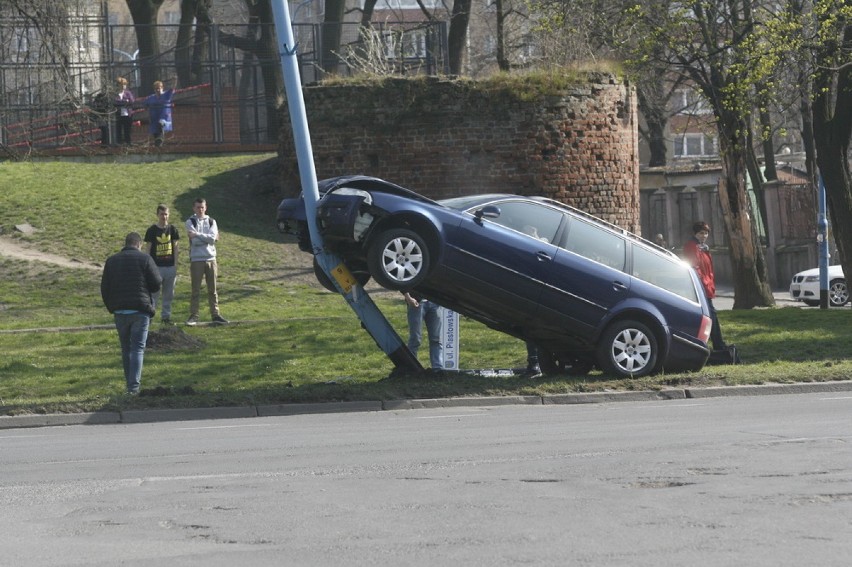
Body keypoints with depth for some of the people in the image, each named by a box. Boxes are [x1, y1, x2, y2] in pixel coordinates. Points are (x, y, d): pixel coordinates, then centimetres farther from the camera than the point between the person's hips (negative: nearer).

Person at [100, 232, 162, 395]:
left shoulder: (112, 261, 8)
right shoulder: (144, 258, -3)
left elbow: (104, 289, 9)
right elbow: (157, 284, -5)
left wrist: (111, 308, 19)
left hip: (120, 312, 3)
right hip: (140, 311, -3)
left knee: (126, 349, 14)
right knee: (138, 348, -2)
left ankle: (130, 384, 18)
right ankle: (134, 386, -12)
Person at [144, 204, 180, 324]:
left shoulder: (172, 229, 6)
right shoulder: (152, 230, -1)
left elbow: (175, 247, 8)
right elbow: (149, 249, 1)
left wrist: (176, 265, 3)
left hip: (170, 266, 3)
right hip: (156, 266, -3)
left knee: (169, 294, 8)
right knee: (154, 293, -5)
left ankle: (166, 315, 16)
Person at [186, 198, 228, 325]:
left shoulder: (211, 221, 8)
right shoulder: (190, 222, -1)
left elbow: (212, 238, -9)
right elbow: (195, 241, -13)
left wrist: (197, 235, -14)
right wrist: (208, 238, -8)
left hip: (211, 259, 3)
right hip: (196, 259, -3)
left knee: (212, 290, 9)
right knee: (196, 290, -1)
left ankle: (215, 314, 14)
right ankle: (193, 316, 2)